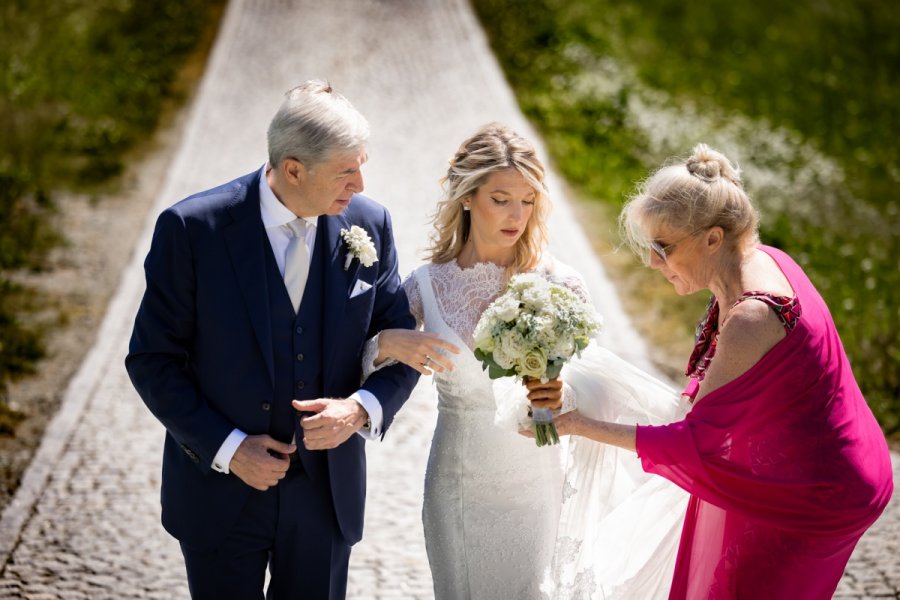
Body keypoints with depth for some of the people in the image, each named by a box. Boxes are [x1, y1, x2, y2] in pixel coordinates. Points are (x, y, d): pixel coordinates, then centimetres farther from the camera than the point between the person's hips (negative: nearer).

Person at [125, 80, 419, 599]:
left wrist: (362, 409, -17)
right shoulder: (192, 228, -15)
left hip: (327, 492, 3)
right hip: (221, 489, -2)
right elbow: (153, 358, -9)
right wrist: (227, 447, -15)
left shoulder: (368, 225, -6)